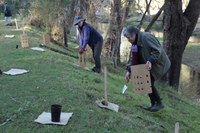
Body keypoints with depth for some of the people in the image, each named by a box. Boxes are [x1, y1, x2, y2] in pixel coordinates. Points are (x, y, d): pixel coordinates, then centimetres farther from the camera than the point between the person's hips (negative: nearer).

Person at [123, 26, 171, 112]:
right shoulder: (135, 43, 7)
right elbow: (133, 58, 10)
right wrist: (129, 71, 2)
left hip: (158, 64, -9)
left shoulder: (146, 37, -21)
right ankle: (153, 104, 16)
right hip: (149, 65, 9)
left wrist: (150, 61, -34)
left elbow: (157, 50, -24)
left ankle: (159, 103, 2)